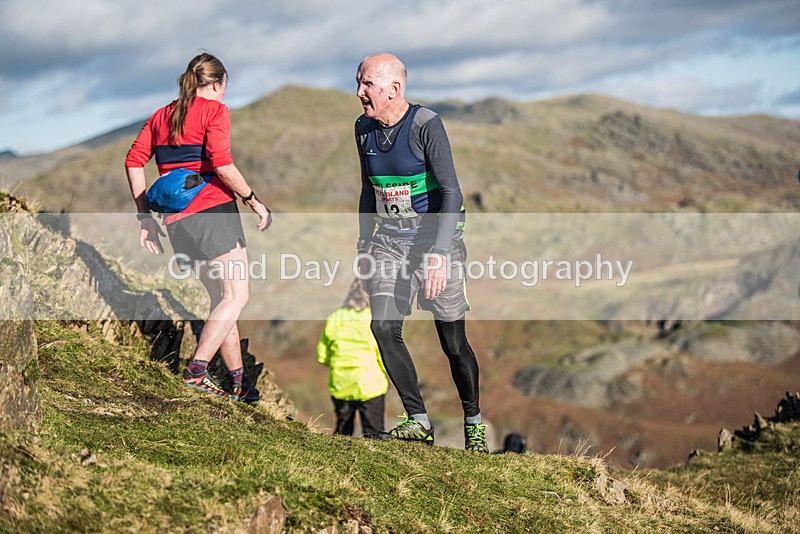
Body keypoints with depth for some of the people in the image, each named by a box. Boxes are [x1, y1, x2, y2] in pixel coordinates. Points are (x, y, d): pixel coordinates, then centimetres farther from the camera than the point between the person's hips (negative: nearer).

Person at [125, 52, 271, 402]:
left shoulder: (161, 116, 19)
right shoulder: (214, 110, -1)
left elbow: (134, 161, 11)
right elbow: (221, 164, -16)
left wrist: (145, 217, 13)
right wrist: (253, 200, -7)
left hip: (176, 221, 7)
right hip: (212, 210, -7)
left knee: (221, 299, 13)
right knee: (236, 296, -5)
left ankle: (238, 383, 14)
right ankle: (196, 370, -17)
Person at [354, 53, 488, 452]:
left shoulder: (426, 125, -15)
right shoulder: (364, 128, 5)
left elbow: (452, 193, -18)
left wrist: (439, 253, -27)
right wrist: (363, 244, 15)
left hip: (435, 239, -5)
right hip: (390, 240, 5)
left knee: (453, 341, -1)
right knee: (384, 327, -14)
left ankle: (473, 423, 20)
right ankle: (418, 422, -4)